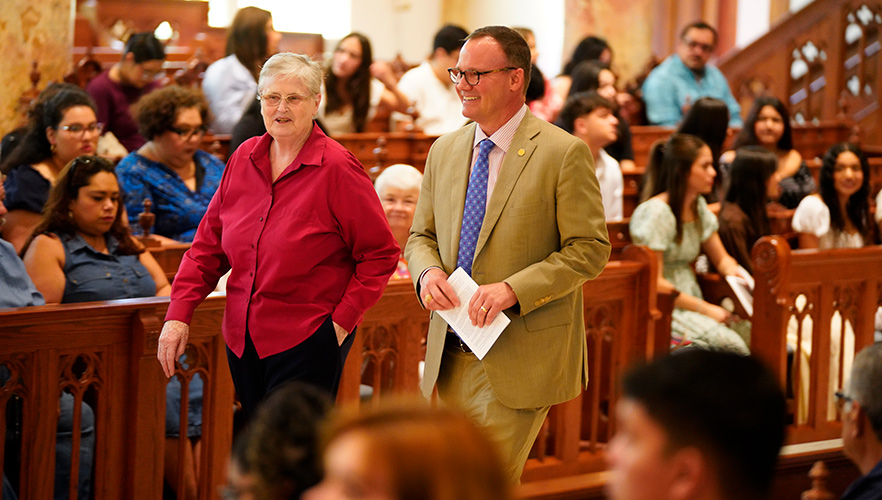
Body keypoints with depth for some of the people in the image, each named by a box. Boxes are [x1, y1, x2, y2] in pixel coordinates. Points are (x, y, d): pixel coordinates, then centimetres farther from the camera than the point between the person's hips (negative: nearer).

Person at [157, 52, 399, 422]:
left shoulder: (338, 169, -8)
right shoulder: (244, 159, 8)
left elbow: (380, 255, -5)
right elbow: (208, 243, 12)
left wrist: (343, 320, -10)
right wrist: (179, 314, 4)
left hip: (306, 339, -6)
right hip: (242, 336, 6)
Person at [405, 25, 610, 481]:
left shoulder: (564, 153, -9)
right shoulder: (444, 151, 11)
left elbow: (590, 250, -10)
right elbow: (421, 236, 18)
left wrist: (514, 289, -21)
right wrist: (427, 272, -6)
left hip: (521, 356, -6)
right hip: (450, 354, 6)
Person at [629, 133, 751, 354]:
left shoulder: (698, 207, 13)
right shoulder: (656, 212, -13)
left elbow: (721, 259, 24)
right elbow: (653, 282, -18)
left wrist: (737, 273, 0)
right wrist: (705, 308, -17)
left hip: (690, 301, 8)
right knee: (730, 344, -31)